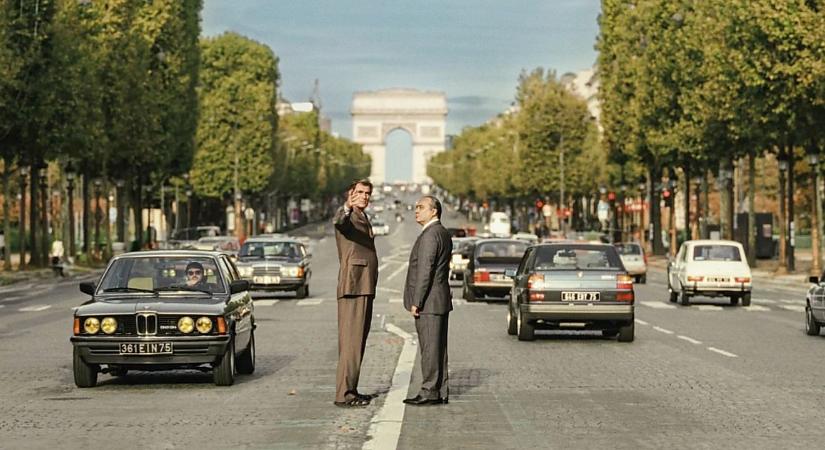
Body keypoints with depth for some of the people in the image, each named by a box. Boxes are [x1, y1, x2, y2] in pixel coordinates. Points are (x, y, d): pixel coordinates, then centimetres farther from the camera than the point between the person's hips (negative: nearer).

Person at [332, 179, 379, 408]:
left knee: (358, 340, 11)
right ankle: (344, 394, -14)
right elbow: (338, 222, -33)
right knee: (351, 340, -12)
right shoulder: (346, 216, -7)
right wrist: (347, 208, -54)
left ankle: (350, 390, 16)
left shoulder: (363, 219, 23)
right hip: (352, 287, -10)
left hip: (365, 288, 10)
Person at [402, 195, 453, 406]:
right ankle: (440, 392, 14)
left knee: (430, 347, -7)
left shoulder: (430, 235, -15)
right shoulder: (444, 233, 17)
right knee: (437, 347, 11)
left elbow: (425, 271, -20)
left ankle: (430, 392, -5)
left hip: (428, 301, -10)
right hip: (440, 300, 10)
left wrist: (416, 302, -19)